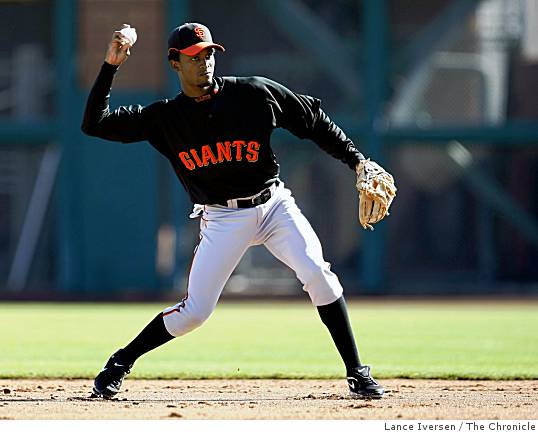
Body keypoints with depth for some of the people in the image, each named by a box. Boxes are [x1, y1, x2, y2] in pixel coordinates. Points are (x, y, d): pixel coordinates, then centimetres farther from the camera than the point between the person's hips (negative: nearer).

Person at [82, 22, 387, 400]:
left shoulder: (256, 93, -5)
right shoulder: (165, 117, -2)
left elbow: (314, 121, 5)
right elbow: (94, 124, -5)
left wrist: (357, 161, 0)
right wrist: (110, 67, -12)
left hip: (274, 206, 0)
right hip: (222, 221, 0)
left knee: (318, 274, -21)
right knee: (194, 312, -5)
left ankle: (357, 374, -13)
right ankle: (120, 364, 18)